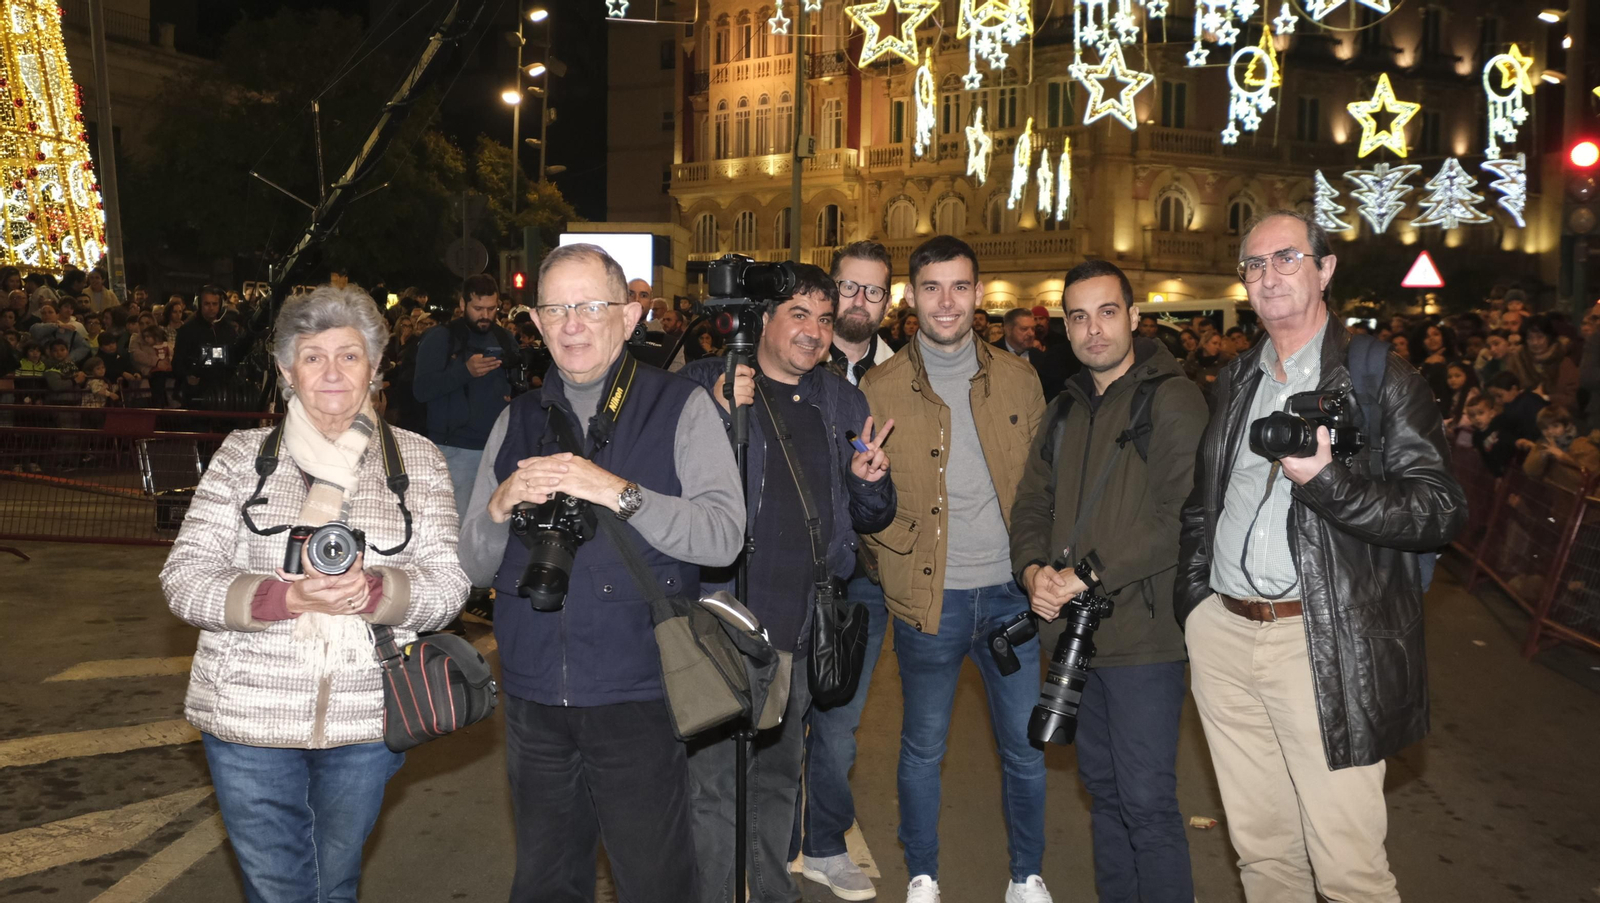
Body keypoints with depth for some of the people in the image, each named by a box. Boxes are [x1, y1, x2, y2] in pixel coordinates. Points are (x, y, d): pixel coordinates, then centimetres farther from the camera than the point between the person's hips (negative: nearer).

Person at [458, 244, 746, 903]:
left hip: (637, 699, -3)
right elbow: (474, 567, 8)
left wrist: (618, 492, -25)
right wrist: (500, 506, -13)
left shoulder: (681, 406, -2)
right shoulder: (517, 420, 10)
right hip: (533, 698, 4)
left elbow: (722, 537, -14)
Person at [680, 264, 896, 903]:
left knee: (780, 778, 19)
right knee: (715, 788, -3)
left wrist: (870, 481, -6)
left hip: (802, 631, 5)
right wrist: (718, 416, -24)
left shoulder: (843, 403, 11)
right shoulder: (705, 385, -4)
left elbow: (871, 518, 16)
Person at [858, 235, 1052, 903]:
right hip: (929, 597, -2)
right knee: (923, 747, 11)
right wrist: (903, 547, -15)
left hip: (1010, 591, 2)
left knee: (1026, 745, 10)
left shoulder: (1017, 378, 5)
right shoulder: (879, 387, -2)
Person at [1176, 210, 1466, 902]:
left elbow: (1442, 511, -9)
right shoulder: (1234, 383, 15)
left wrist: (1325, 479, -23)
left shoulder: (1381, 377, -2)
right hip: (1222, 633, 5)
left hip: (1323, 646, -5)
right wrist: (1193, 600, 11)